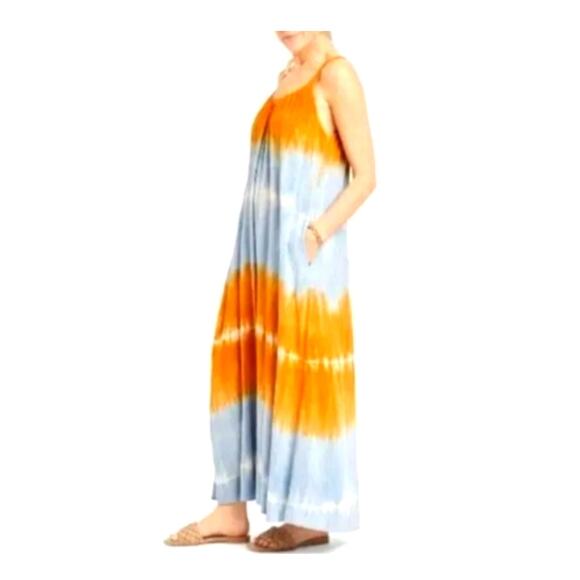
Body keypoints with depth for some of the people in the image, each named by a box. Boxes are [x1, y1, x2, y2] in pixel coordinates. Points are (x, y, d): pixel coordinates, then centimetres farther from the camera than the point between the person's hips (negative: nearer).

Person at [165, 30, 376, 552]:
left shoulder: (336, 74, -7)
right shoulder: (287, 76, 17)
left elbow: (365, 175, -11)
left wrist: (315, 236, -17)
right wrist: (256, 249, 12)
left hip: (303, 252, -8)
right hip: (263, 249, 8)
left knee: (299, 373, -2)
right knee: (242, 369, 7)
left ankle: (311, 515, 9)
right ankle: (232, 511, 13)